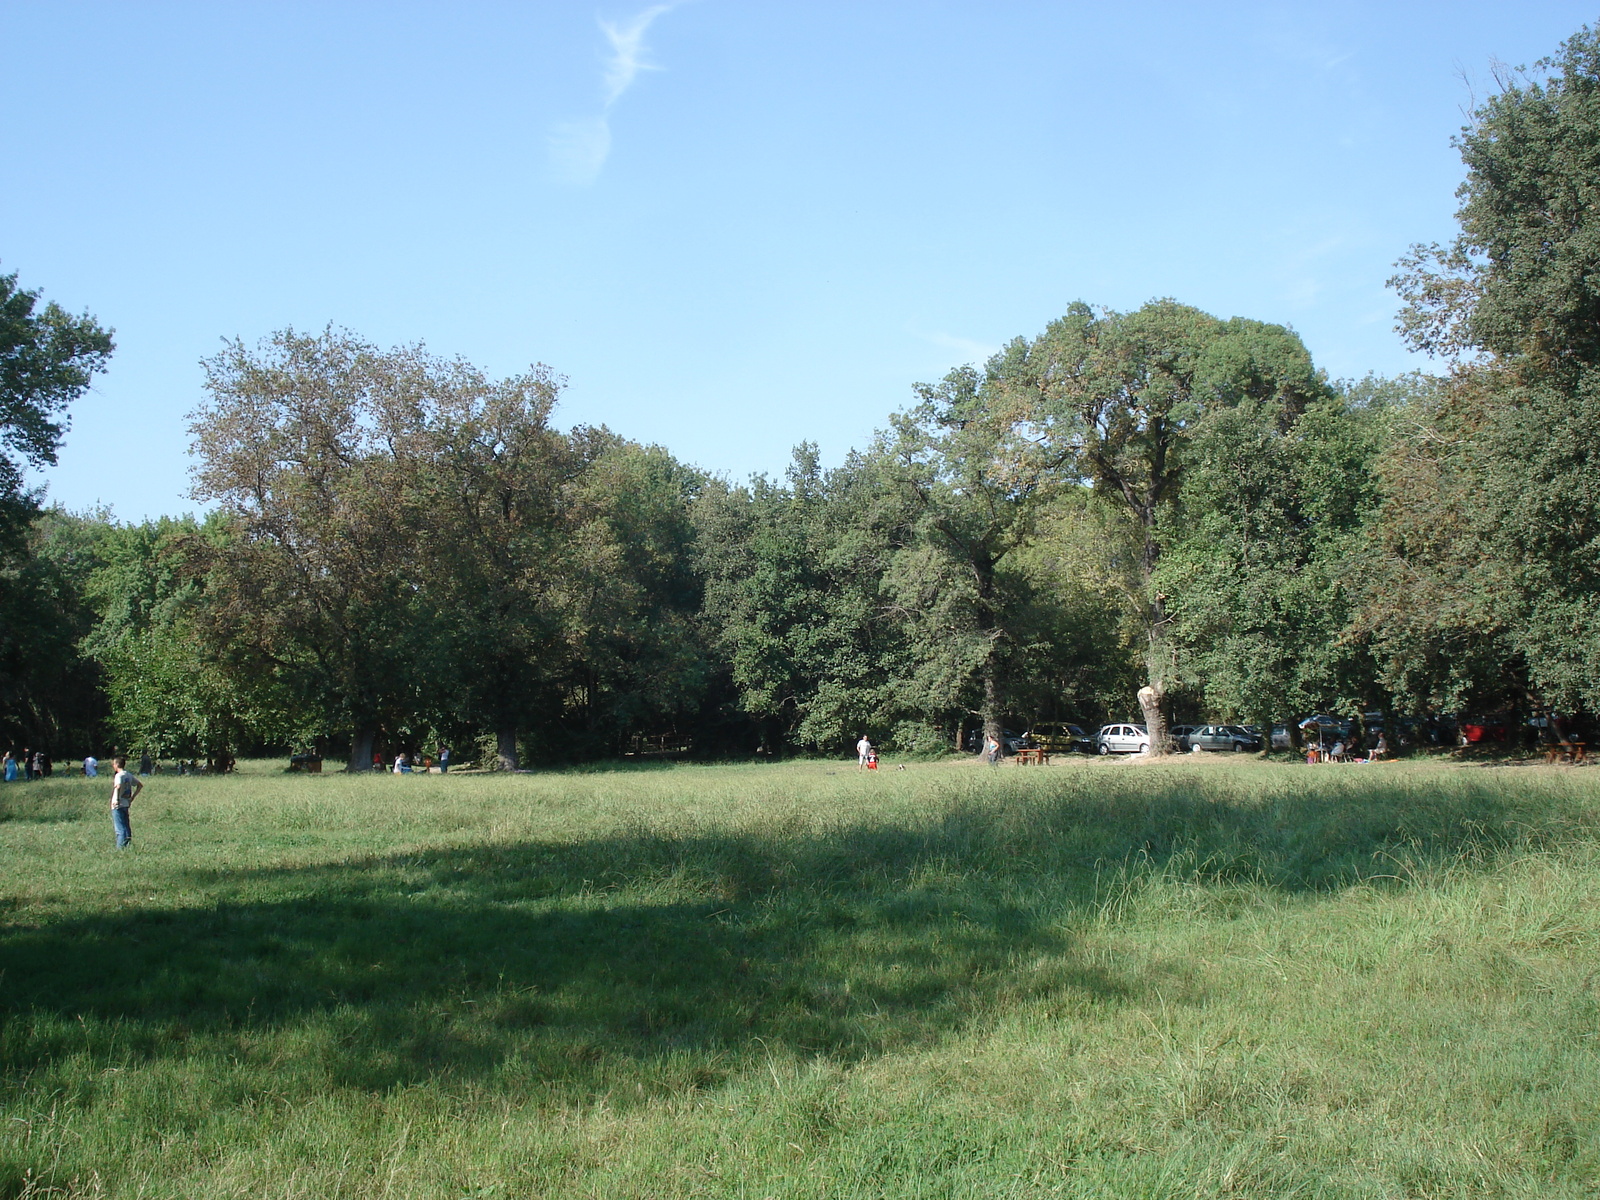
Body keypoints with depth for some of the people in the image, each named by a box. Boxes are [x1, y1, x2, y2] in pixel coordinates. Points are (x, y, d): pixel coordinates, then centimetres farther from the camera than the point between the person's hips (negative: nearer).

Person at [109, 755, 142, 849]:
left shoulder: (119, 775, -13)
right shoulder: (129, 775, 11)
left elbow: (118, 786, -32)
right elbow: (140, 785, 19)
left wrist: (117, 800, -26)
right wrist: (132, 797, 16)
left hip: (118, 805, -8)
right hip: (126, 804, 8)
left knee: (120, 828, -5)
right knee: (126, 826, 13)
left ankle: (120, 848, -6)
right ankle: (127, 846, 15)